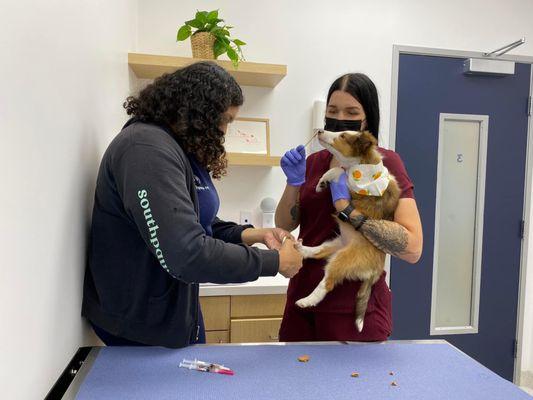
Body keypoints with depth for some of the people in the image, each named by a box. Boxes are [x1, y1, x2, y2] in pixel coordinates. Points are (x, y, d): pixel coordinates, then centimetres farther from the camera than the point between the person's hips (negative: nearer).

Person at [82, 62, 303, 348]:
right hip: (138, 328, -9)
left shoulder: (182, 149, 7)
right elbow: (187, 254, -34)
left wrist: (250, 235, -7)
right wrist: (274, 261, -23)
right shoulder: (147, 149, -26)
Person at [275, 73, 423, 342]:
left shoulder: (385, 163, -9)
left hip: (355, 310, -5)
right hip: (302, 302, 5)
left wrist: (346, 207, -23)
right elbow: (283, 226, 6)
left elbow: (412, 249, -19)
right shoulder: (314, 162, 6)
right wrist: (294, 182, -10)